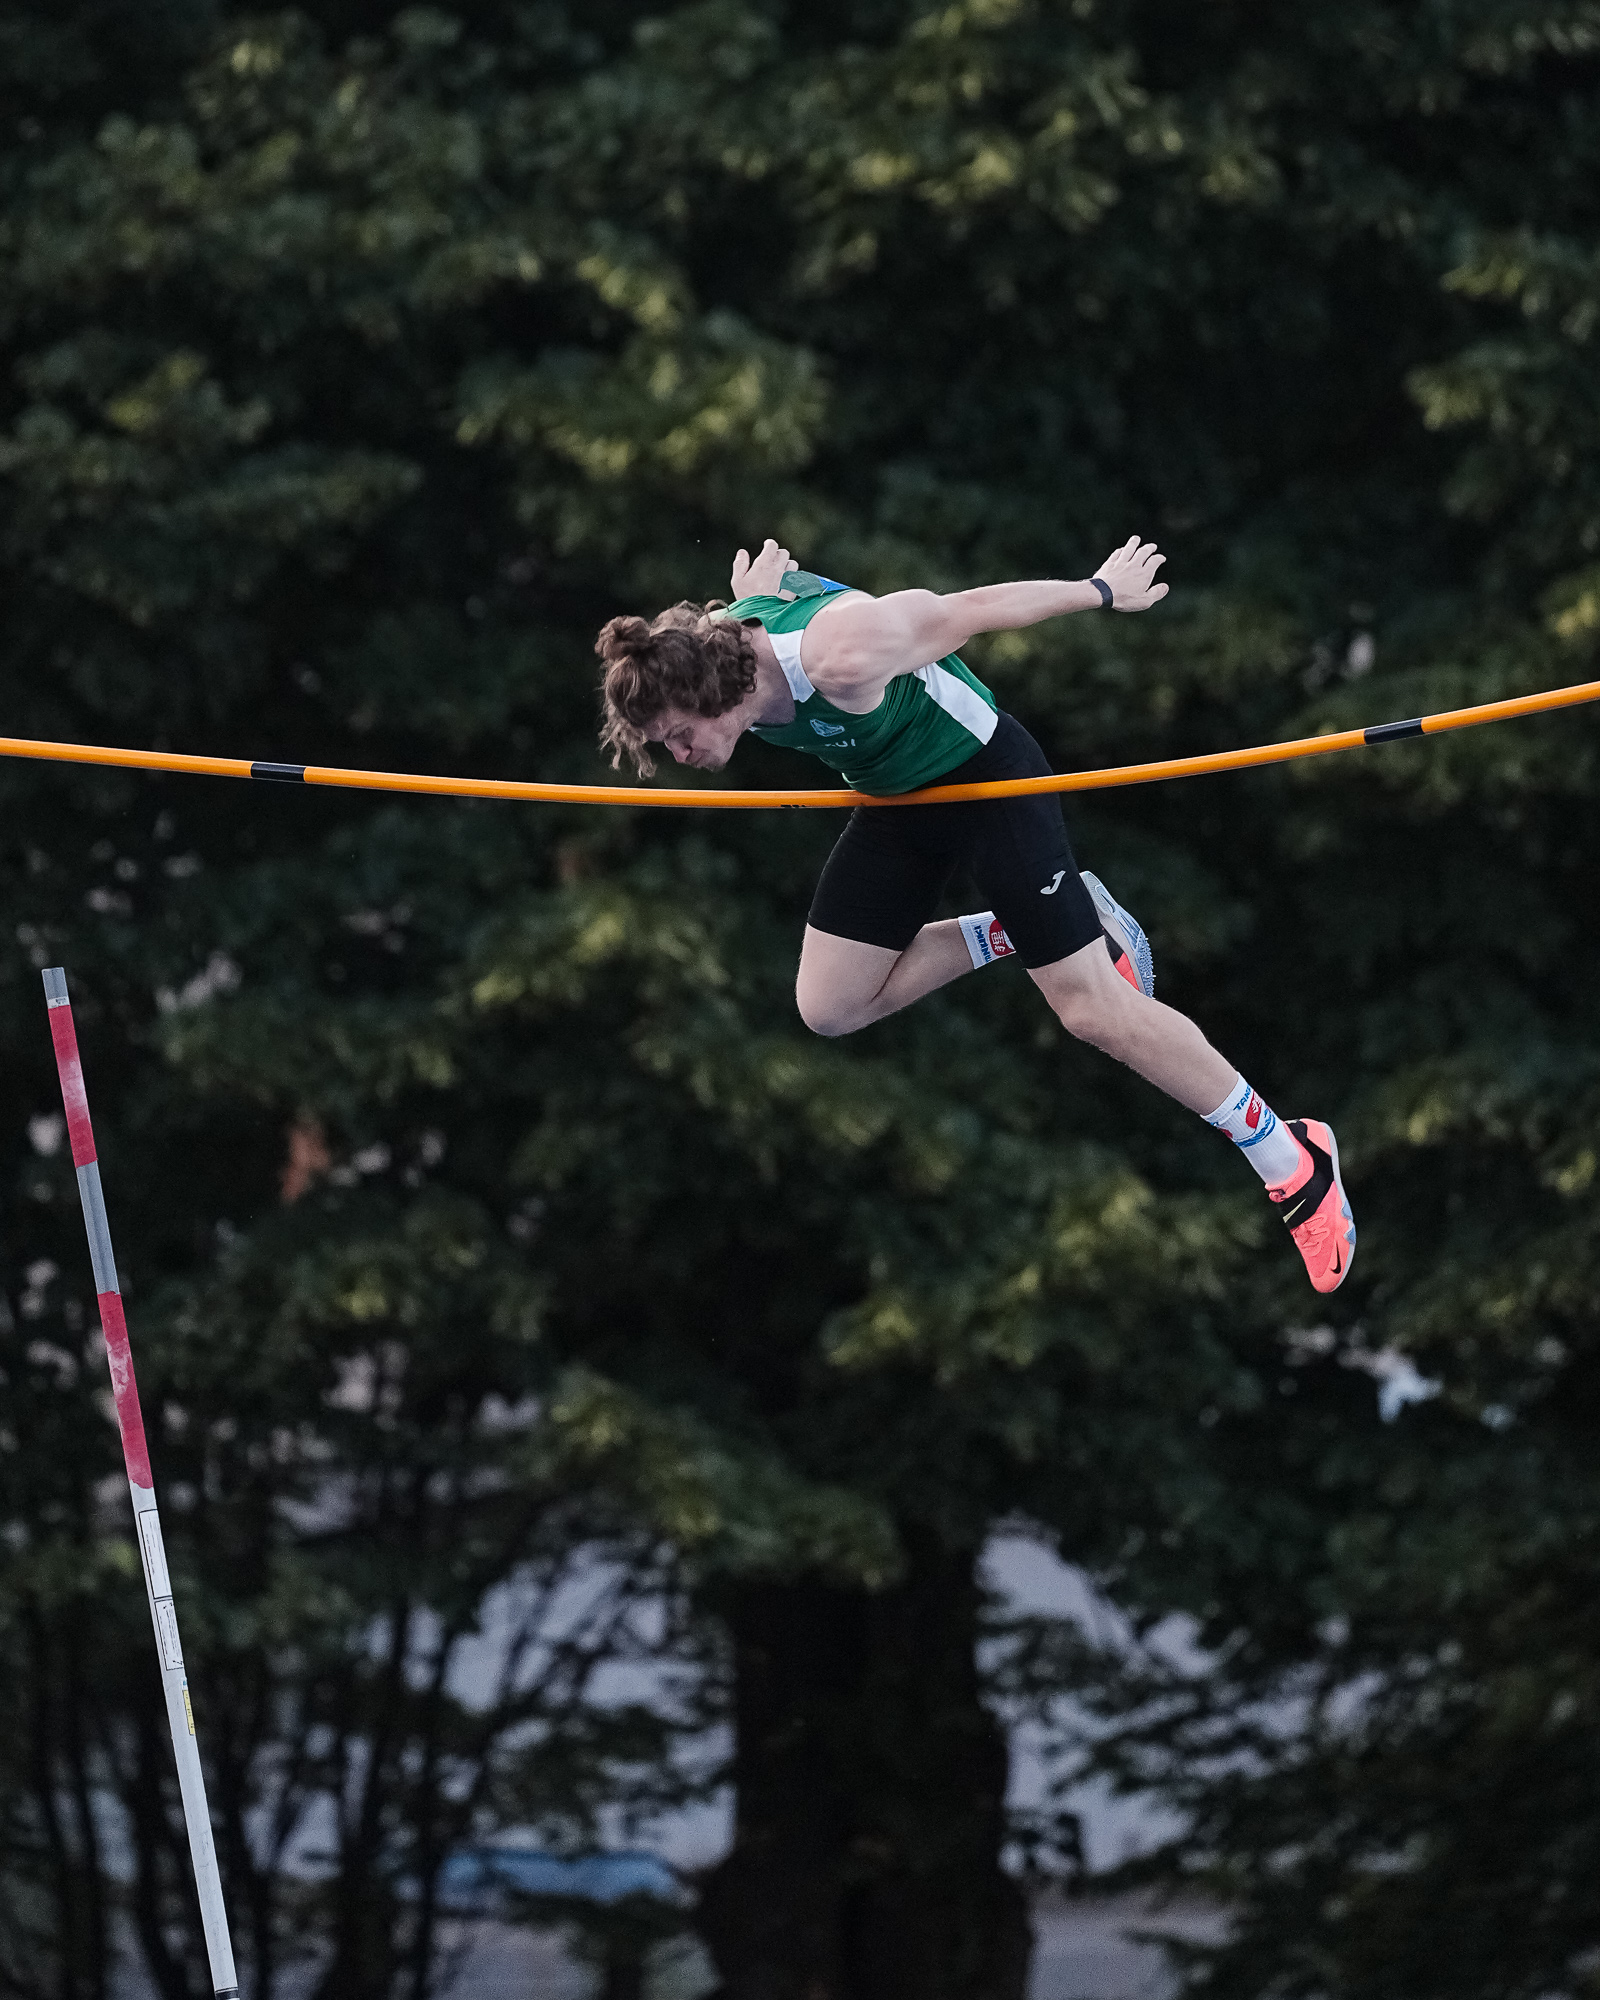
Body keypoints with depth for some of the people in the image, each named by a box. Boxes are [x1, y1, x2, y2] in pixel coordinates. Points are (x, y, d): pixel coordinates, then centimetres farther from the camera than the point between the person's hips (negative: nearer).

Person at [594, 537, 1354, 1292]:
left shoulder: (837, 657, -39)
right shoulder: (700, 652, -17)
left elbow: (971, 609, -24)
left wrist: (1101, 591, -13)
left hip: (987, 775, -7)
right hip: (894, 801, 7)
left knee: (1093, 1009, -8)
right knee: (829, 1007, 1)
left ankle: (1293, 1161, 6)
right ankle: (1012, 933, 19)